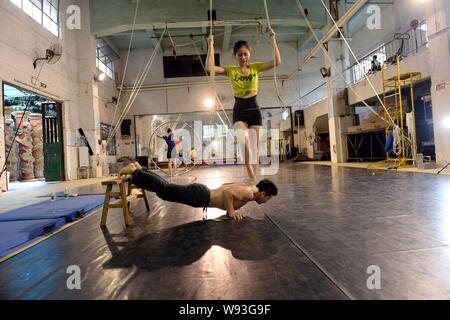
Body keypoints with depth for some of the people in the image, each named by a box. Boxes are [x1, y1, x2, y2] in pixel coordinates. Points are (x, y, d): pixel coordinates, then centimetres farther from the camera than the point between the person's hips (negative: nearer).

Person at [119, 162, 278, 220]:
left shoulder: (245, 186, 14)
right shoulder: (248, 194, -16)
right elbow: (227, 192, -32)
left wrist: (230, 206, 20)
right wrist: (231, 212, -19)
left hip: (201, 191, 8)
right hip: (199, 196, -8)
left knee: (165, 186, 13)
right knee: (163, 189, -6)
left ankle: (138, 170, 18)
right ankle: (134, 171, 1)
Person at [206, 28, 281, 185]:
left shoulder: (255, 67, 7)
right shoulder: (230, 70, 5)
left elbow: (277, 62, -5)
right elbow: (209, 68, -9)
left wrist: (273, 40, -8)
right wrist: (211, 46, -9)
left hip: (254, 110, 2)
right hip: (239, 112, -1)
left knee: (254, 146, 2)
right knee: (244, 139, -28)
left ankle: (253, 180, 11)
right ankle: (251, 175, -20)